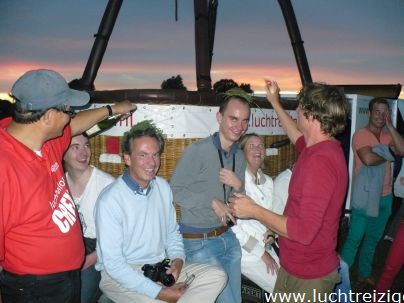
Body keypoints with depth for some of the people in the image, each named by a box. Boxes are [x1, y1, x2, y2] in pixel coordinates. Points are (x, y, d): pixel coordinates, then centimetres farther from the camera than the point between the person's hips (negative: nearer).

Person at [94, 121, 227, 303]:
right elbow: (113, 263, -18)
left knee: (216, 275, -11)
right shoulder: (110, 200, -18)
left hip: (160, 268, 6)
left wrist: (178, 259, -6)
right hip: (119, 274, -6)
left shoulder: (163, 187, 3)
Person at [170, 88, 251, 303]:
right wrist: (212, 202, -18)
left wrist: (238, 186, -10)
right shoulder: (197, 151, -17)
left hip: (228, 237, 7)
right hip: (199, 242, -7)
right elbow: (175, 190, -15)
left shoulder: (239, 156, 5)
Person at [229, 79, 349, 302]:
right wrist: (275, 103, 26)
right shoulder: (325, 148, 1)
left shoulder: (320, 160, -30)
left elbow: (304, 230, -32)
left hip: (307, 275, -9)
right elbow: (299, 139, 26)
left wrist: (254, 210, -22)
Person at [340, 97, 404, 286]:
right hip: (365, 196, -7)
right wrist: (387, 156, -7)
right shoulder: (361, 134, -11)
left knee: (373, 238, 19)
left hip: (385, 197, 7)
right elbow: (368, 159, -27)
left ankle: (364, 274, 34)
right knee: (354, 238, -3)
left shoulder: (387, 136, 10)